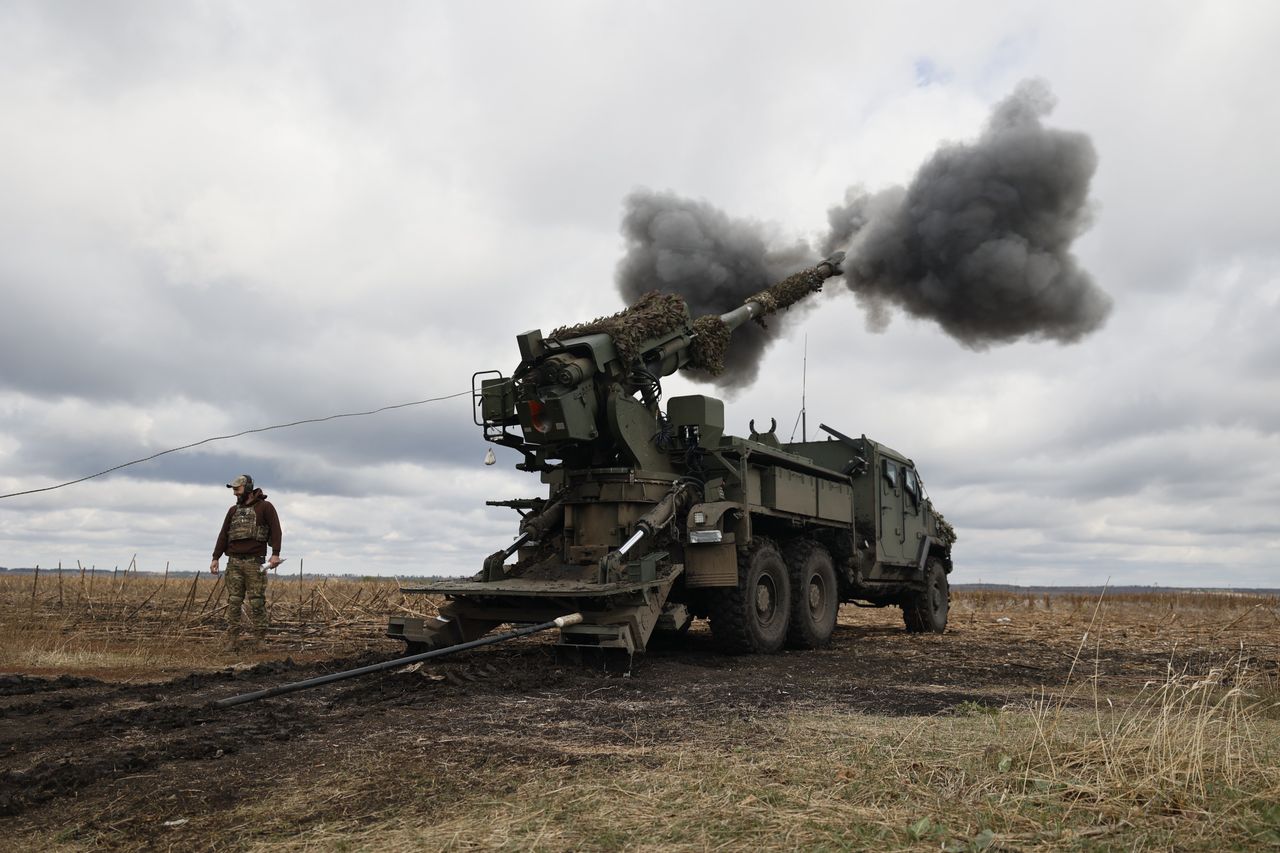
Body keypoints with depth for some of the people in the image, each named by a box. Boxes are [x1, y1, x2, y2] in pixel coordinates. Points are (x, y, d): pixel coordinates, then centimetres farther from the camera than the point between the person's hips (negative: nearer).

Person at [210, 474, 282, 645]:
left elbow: (275, 530, -7)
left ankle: (259, 639, 0)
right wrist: (215, 558, 9)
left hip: (254, 562, -5)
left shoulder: (265, 507, 1)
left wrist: (275, 554, -17)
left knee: (257, 602, -4)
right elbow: (223, 535, 16)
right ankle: (231, 640, 5)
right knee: (233, 602, 3)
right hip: (234, 562, 5)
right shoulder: (233, 511, 17)